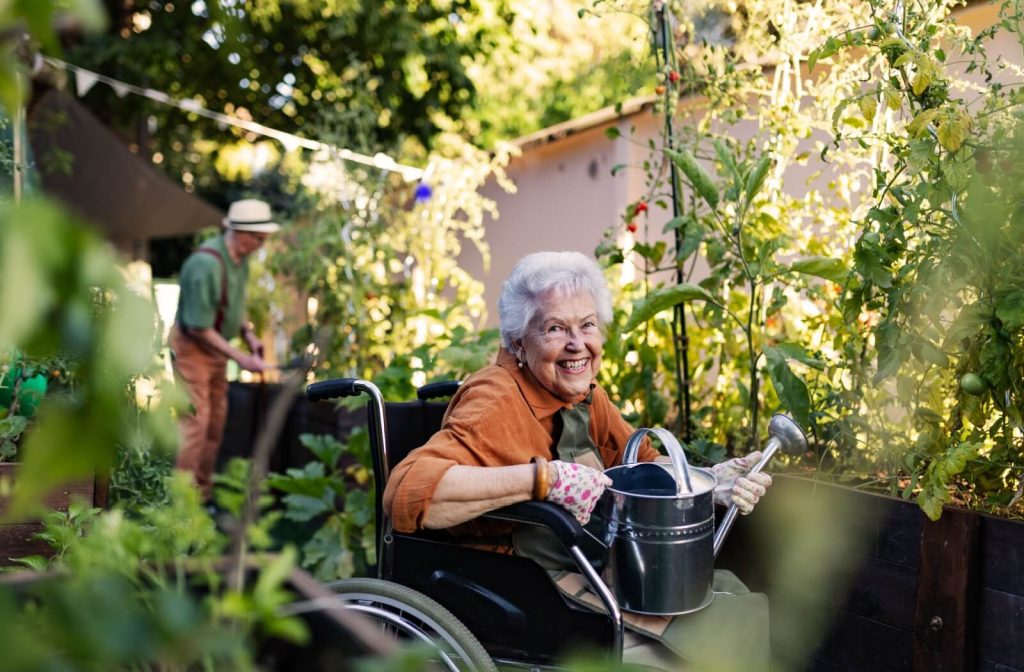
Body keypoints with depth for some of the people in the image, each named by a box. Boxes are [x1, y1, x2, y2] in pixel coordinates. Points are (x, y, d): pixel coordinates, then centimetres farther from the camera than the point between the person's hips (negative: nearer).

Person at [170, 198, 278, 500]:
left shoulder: (240, 257, 1)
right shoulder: (206, 264, -28)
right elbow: (198, 327, -25)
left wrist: (249, 335, 2)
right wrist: (239, 357, -21)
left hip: (215, 347, 9)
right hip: (191, 347, -9)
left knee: (215, 423, 13)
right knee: (196, 422, -10)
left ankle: (203, 493, 23)